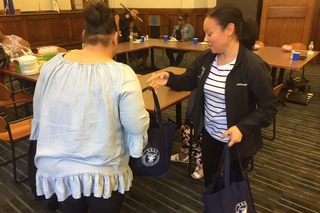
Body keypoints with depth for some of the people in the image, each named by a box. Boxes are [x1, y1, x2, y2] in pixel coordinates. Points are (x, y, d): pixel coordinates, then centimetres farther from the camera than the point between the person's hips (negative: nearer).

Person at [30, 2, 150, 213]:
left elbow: (39, 116, 4)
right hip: (101, 171, -4)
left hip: (55, 166, 5)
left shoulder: (51, 65, -6)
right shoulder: (121, 74, -21)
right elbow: (137, 127, -17)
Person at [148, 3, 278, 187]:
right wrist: (169, 78, -14)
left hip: (238, 140, -5)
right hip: (210, 134, 6)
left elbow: (269, 107, -18)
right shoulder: (206, 58, -7)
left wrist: (243, 127, -31)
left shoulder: (254, 66, -24)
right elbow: (189, 81, 7)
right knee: (209, 177, 28)